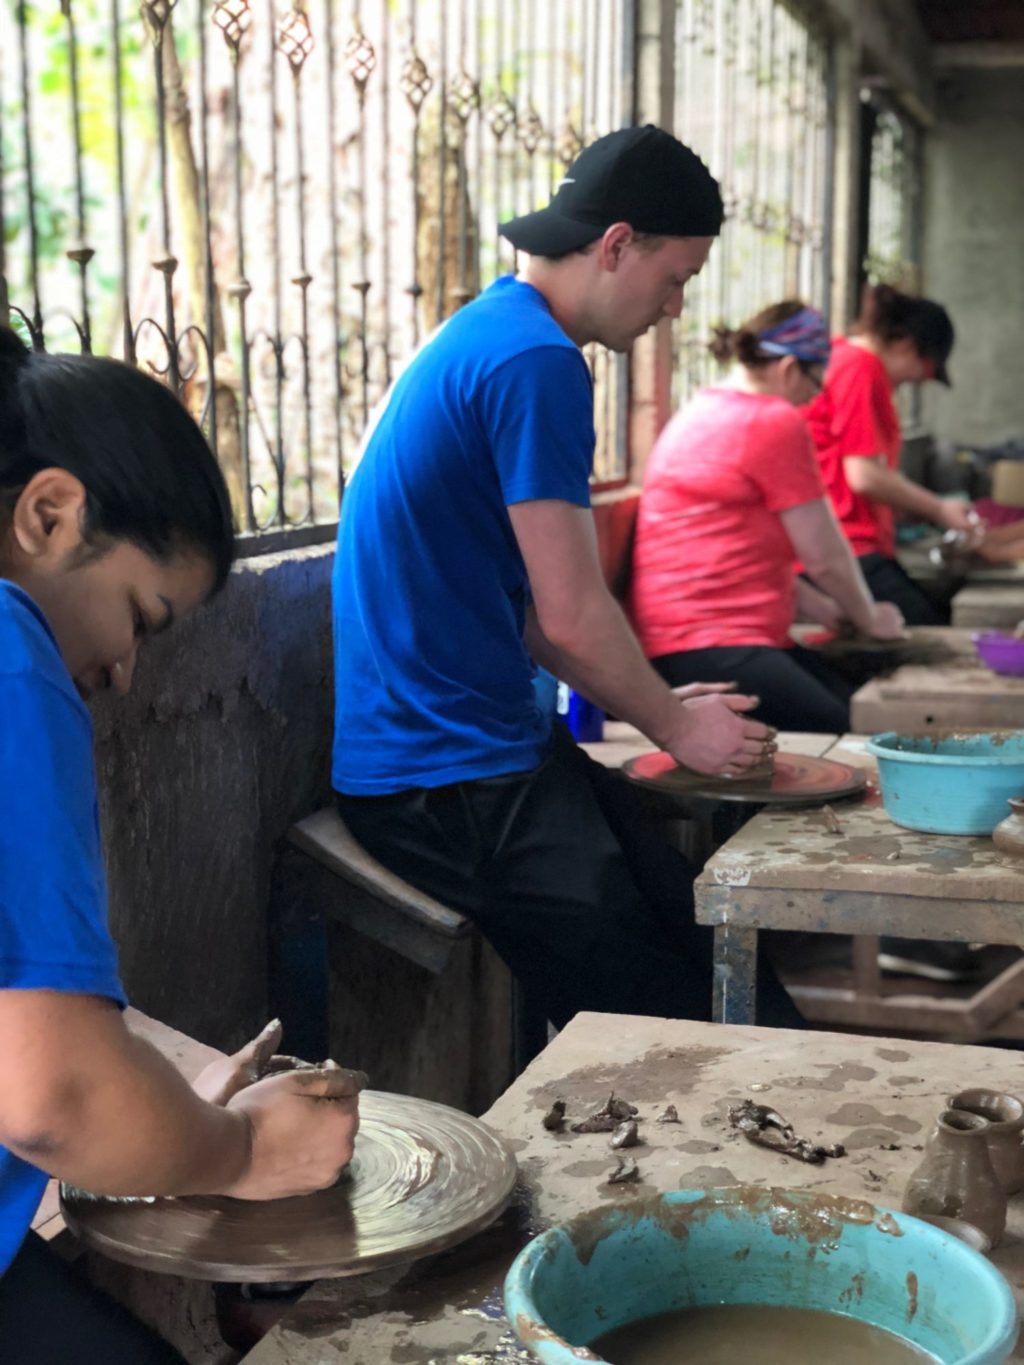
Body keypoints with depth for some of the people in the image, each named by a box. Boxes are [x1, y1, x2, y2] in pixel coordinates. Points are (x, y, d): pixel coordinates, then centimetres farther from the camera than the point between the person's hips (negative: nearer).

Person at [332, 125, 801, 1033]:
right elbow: (572, 620, -18)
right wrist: (677, 728, 0)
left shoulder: (485, 336, 15)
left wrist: (660, 706, 14)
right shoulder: (536, 361, -17)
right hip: (451, 779, -10)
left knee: (700, 931, 7)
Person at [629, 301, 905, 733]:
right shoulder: (777, 422, -7)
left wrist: (818, 607, 28)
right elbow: (826, 556, -2)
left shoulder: (702, 409, 23)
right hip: (708, 647, -11)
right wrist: (869, 618, 16)